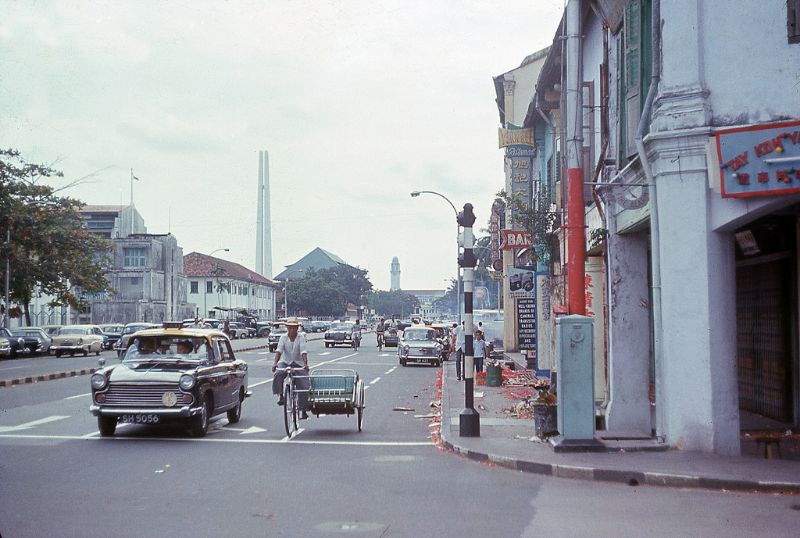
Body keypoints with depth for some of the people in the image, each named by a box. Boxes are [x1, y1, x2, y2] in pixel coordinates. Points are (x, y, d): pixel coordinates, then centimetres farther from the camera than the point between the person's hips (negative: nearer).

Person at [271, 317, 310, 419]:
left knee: (304, 386, -6)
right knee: (278, 374, -33)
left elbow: (303, 352, -19)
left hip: (298, 364, 0)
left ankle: (304, 410, 8)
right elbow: (279, 350, -16)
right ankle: (280, 395, -19)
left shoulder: (301, 338, -5)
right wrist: (275, 362, -33)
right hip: (285, 362, 0)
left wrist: (305, 364, -35)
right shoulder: (283, 338, -3)